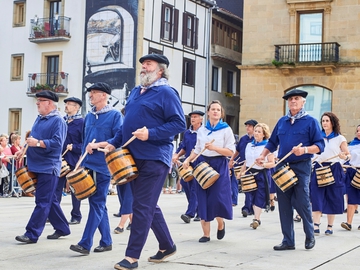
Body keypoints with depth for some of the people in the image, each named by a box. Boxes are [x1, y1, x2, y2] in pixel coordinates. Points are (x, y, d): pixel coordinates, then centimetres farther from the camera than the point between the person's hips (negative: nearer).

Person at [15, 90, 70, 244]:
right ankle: (62, 228, 24)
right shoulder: (39, 119, 15)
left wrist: (38, 143, -29)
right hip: (37, 166, 9)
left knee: (42, 202, -6)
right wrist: (24, 150, 9)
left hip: (48, 167, -9)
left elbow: (57, 143, -22)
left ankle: (32, 234, -7)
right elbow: (32, 139, 24)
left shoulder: (58, 121, -11)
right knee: (49, 200, 14)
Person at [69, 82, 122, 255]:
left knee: (97, 204, -7)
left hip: (103, 166, -7)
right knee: (98, 204, 10)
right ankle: (106, 242, 18)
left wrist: (97, 145, -19)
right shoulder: (89, 117, 15)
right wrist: (82, 161, 15)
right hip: (88, 165, 7)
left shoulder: (115, 115, -4)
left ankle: (85, 244, -8)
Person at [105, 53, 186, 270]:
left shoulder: (166, 93, -8)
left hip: (154, 158, -8)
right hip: (134, 157, 8)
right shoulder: (135, 92, 16)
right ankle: (167, 245, 28)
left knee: (142, 207, -7)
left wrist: (150, 133, -23)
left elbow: (179, 124, -14)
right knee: (149, 205, 14)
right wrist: (115, 143, 10)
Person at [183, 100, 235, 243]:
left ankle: (220, 223, 21)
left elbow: (231, 152, -7)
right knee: (203, 199, 1)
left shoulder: (226, 129, -2)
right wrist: (188, 159, -3)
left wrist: (214, 148, -19)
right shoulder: (201, 130, 9)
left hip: (219, 165, -3)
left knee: (217, 198, -11)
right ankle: (206, 233, 8)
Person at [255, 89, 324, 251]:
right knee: (284, 205, 3)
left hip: (301, 166, -5)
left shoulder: (310, 121, -1)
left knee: (301, 203, -6)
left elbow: (320, 145, -6)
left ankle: (310, 235, 17)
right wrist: (263, 156, 5)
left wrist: (305, 150, -23)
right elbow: (272, 142, 20)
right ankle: (288, 241, 10)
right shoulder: (282, 121, 14)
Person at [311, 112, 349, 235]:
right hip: (319, 169, 2)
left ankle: (330, 226, 13)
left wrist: (344, 157, -20)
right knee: (317, 198, -6)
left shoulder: (340, 138, 2)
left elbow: (348, 155, 1)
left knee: (332, 199, 4)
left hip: (334, 170, -2)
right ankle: (316, 226, -6)